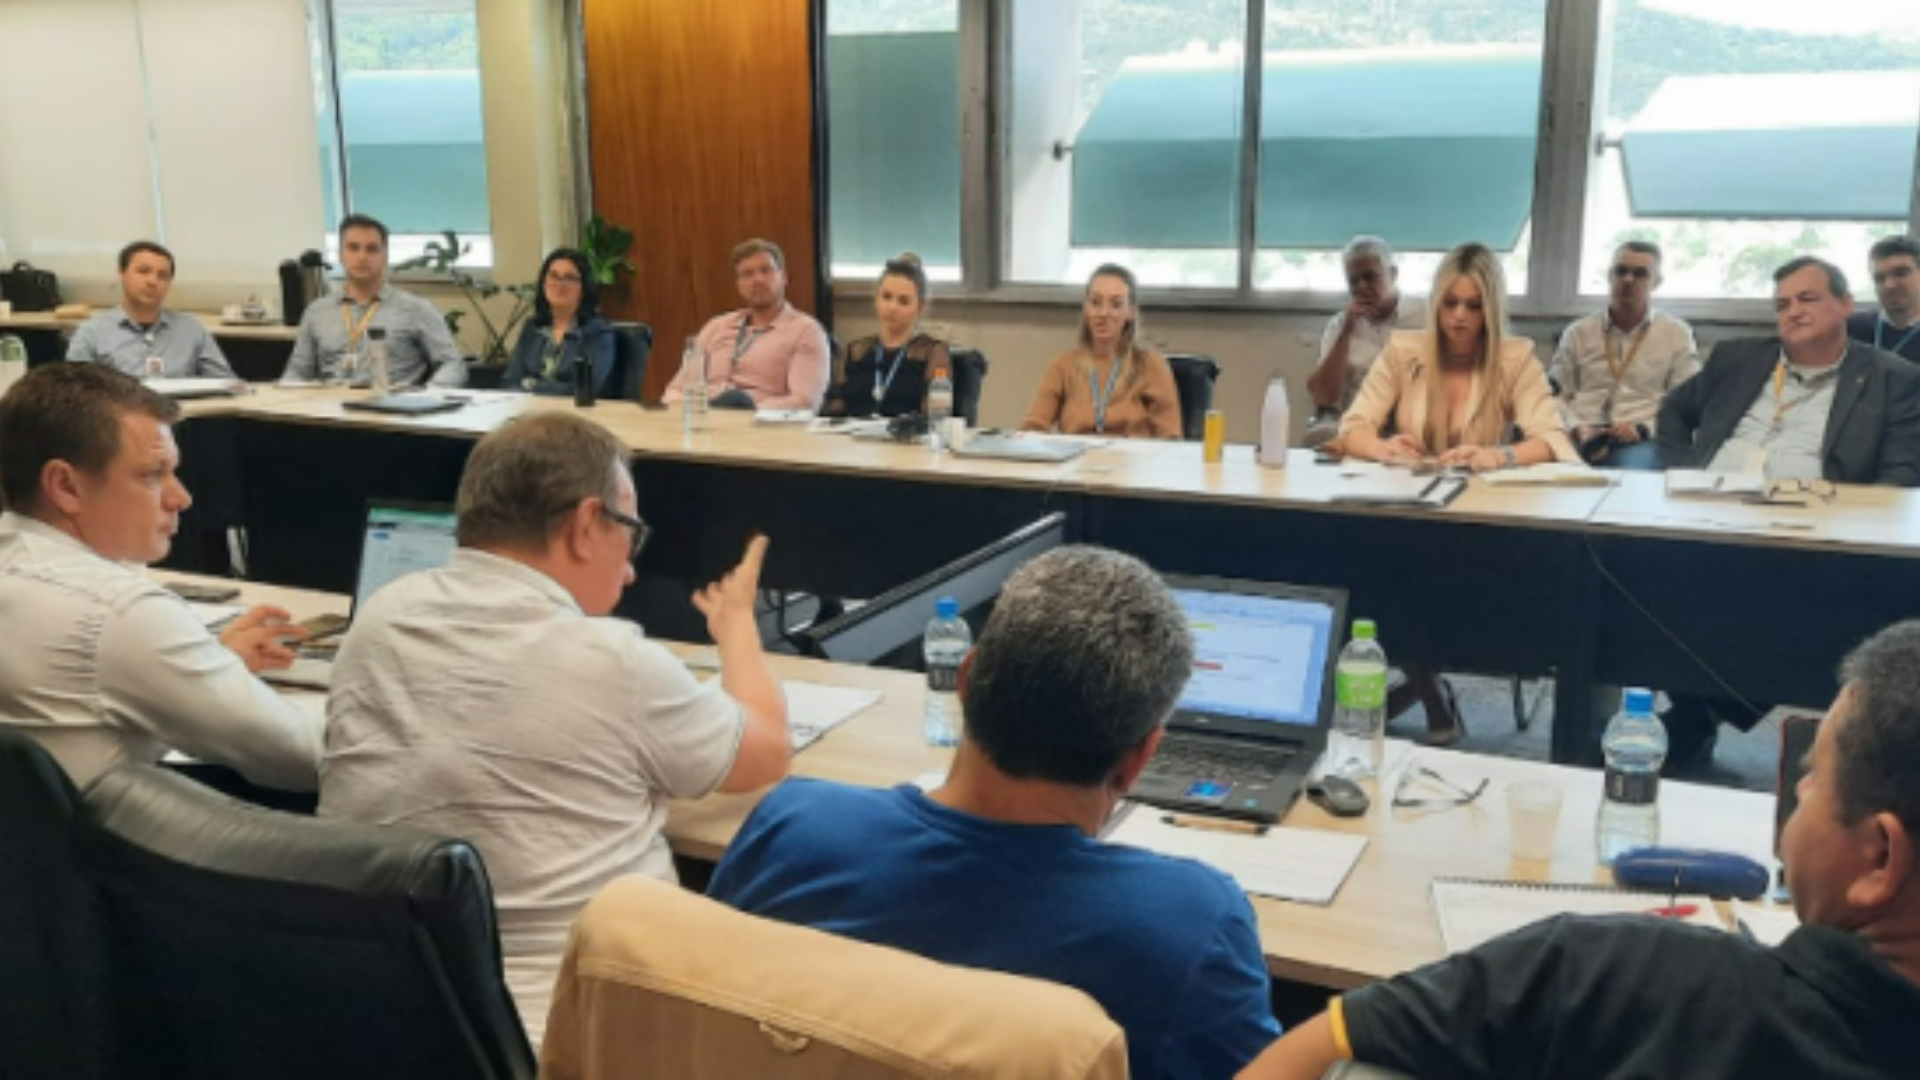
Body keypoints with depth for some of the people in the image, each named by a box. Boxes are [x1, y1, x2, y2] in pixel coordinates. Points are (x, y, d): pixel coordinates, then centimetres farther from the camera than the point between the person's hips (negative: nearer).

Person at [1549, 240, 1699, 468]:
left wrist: (1644, 429, -9)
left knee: (1637, 464, -39)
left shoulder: (1677, 334, 15)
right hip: (1582, 440, 1)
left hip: (1641, 442, -1)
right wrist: (1578, 429, -7)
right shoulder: (1578, 332, 18)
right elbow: (1557, 394, 13)